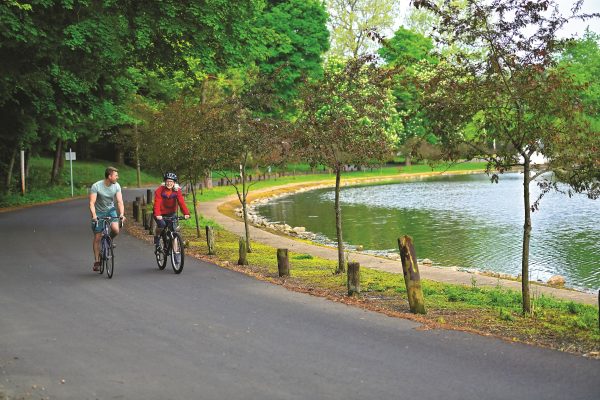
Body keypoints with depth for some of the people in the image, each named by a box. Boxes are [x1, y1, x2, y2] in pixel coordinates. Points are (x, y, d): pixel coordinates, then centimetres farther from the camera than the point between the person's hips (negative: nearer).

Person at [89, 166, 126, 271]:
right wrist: (94, 215, -42)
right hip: (99, 212, -2)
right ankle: (97, 261, 9)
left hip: (111, 210, 2)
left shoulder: (116, 186, -11)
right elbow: (92, 202, -26)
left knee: (115, 229, -24)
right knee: (97, 238, -2)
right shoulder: (96, 186, -20)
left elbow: (120, 201, -17)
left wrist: (122, 214, -35)